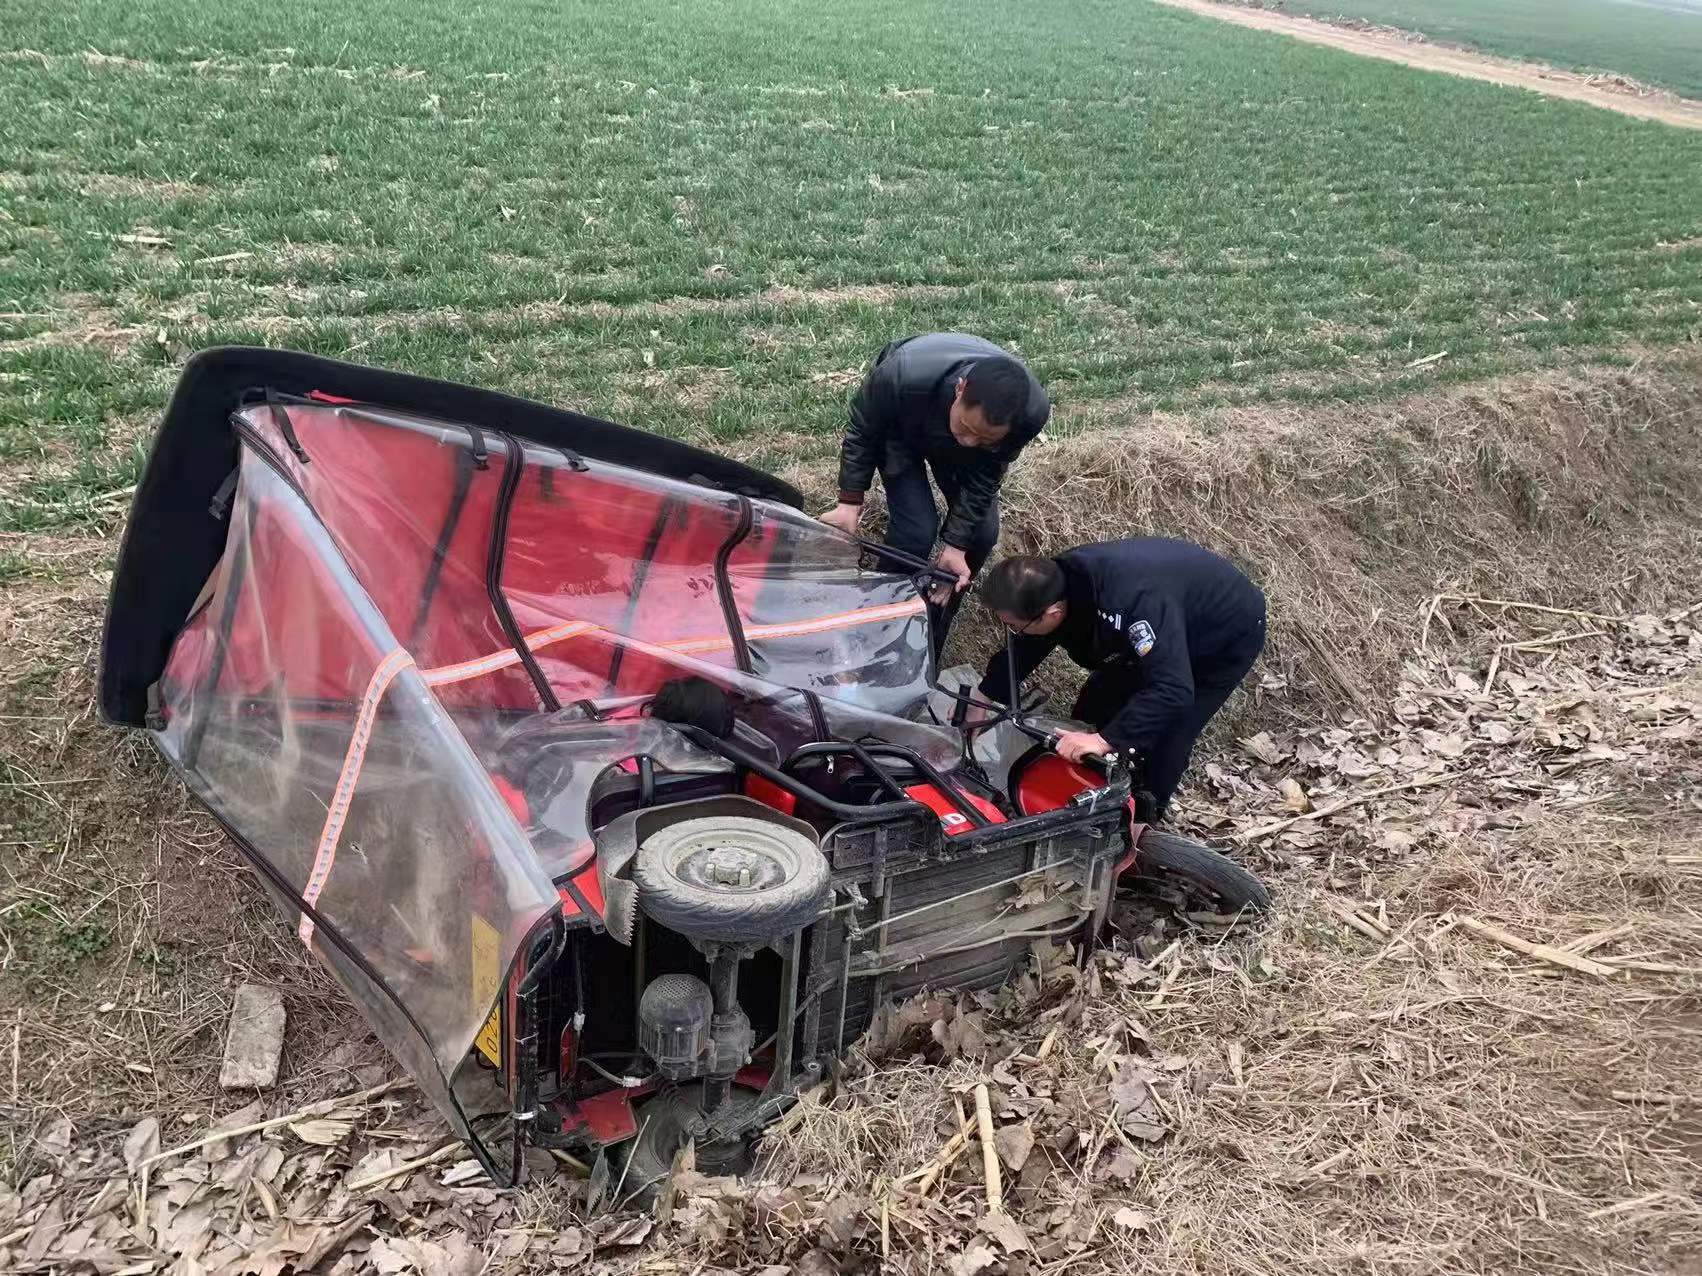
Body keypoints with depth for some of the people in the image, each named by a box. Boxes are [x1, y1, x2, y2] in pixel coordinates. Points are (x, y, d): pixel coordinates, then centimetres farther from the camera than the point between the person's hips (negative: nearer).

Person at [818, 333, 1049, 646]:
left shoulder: (1032, 411, -39)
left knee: (982, 532, -4)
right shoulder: (903, 375, -46)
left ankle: (935, 631, 19)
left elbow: (986, 475, -23)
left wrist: (955, 545, -27)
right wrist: (850, 502, -26)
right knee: (916, 530, -18)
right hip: (900, 429, -3)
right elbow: (862, 431, -24)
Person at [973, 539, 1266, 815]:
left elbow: (1173, 690, -51)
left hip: (1228, 636, -7)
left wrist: (1106, 739, -53)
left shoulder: (1134, 601, -48)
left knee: (1165, 738, -12)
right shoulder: (1053, 582, -23)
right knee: (1094, 710, 7)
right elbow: (1021, 653, -4)